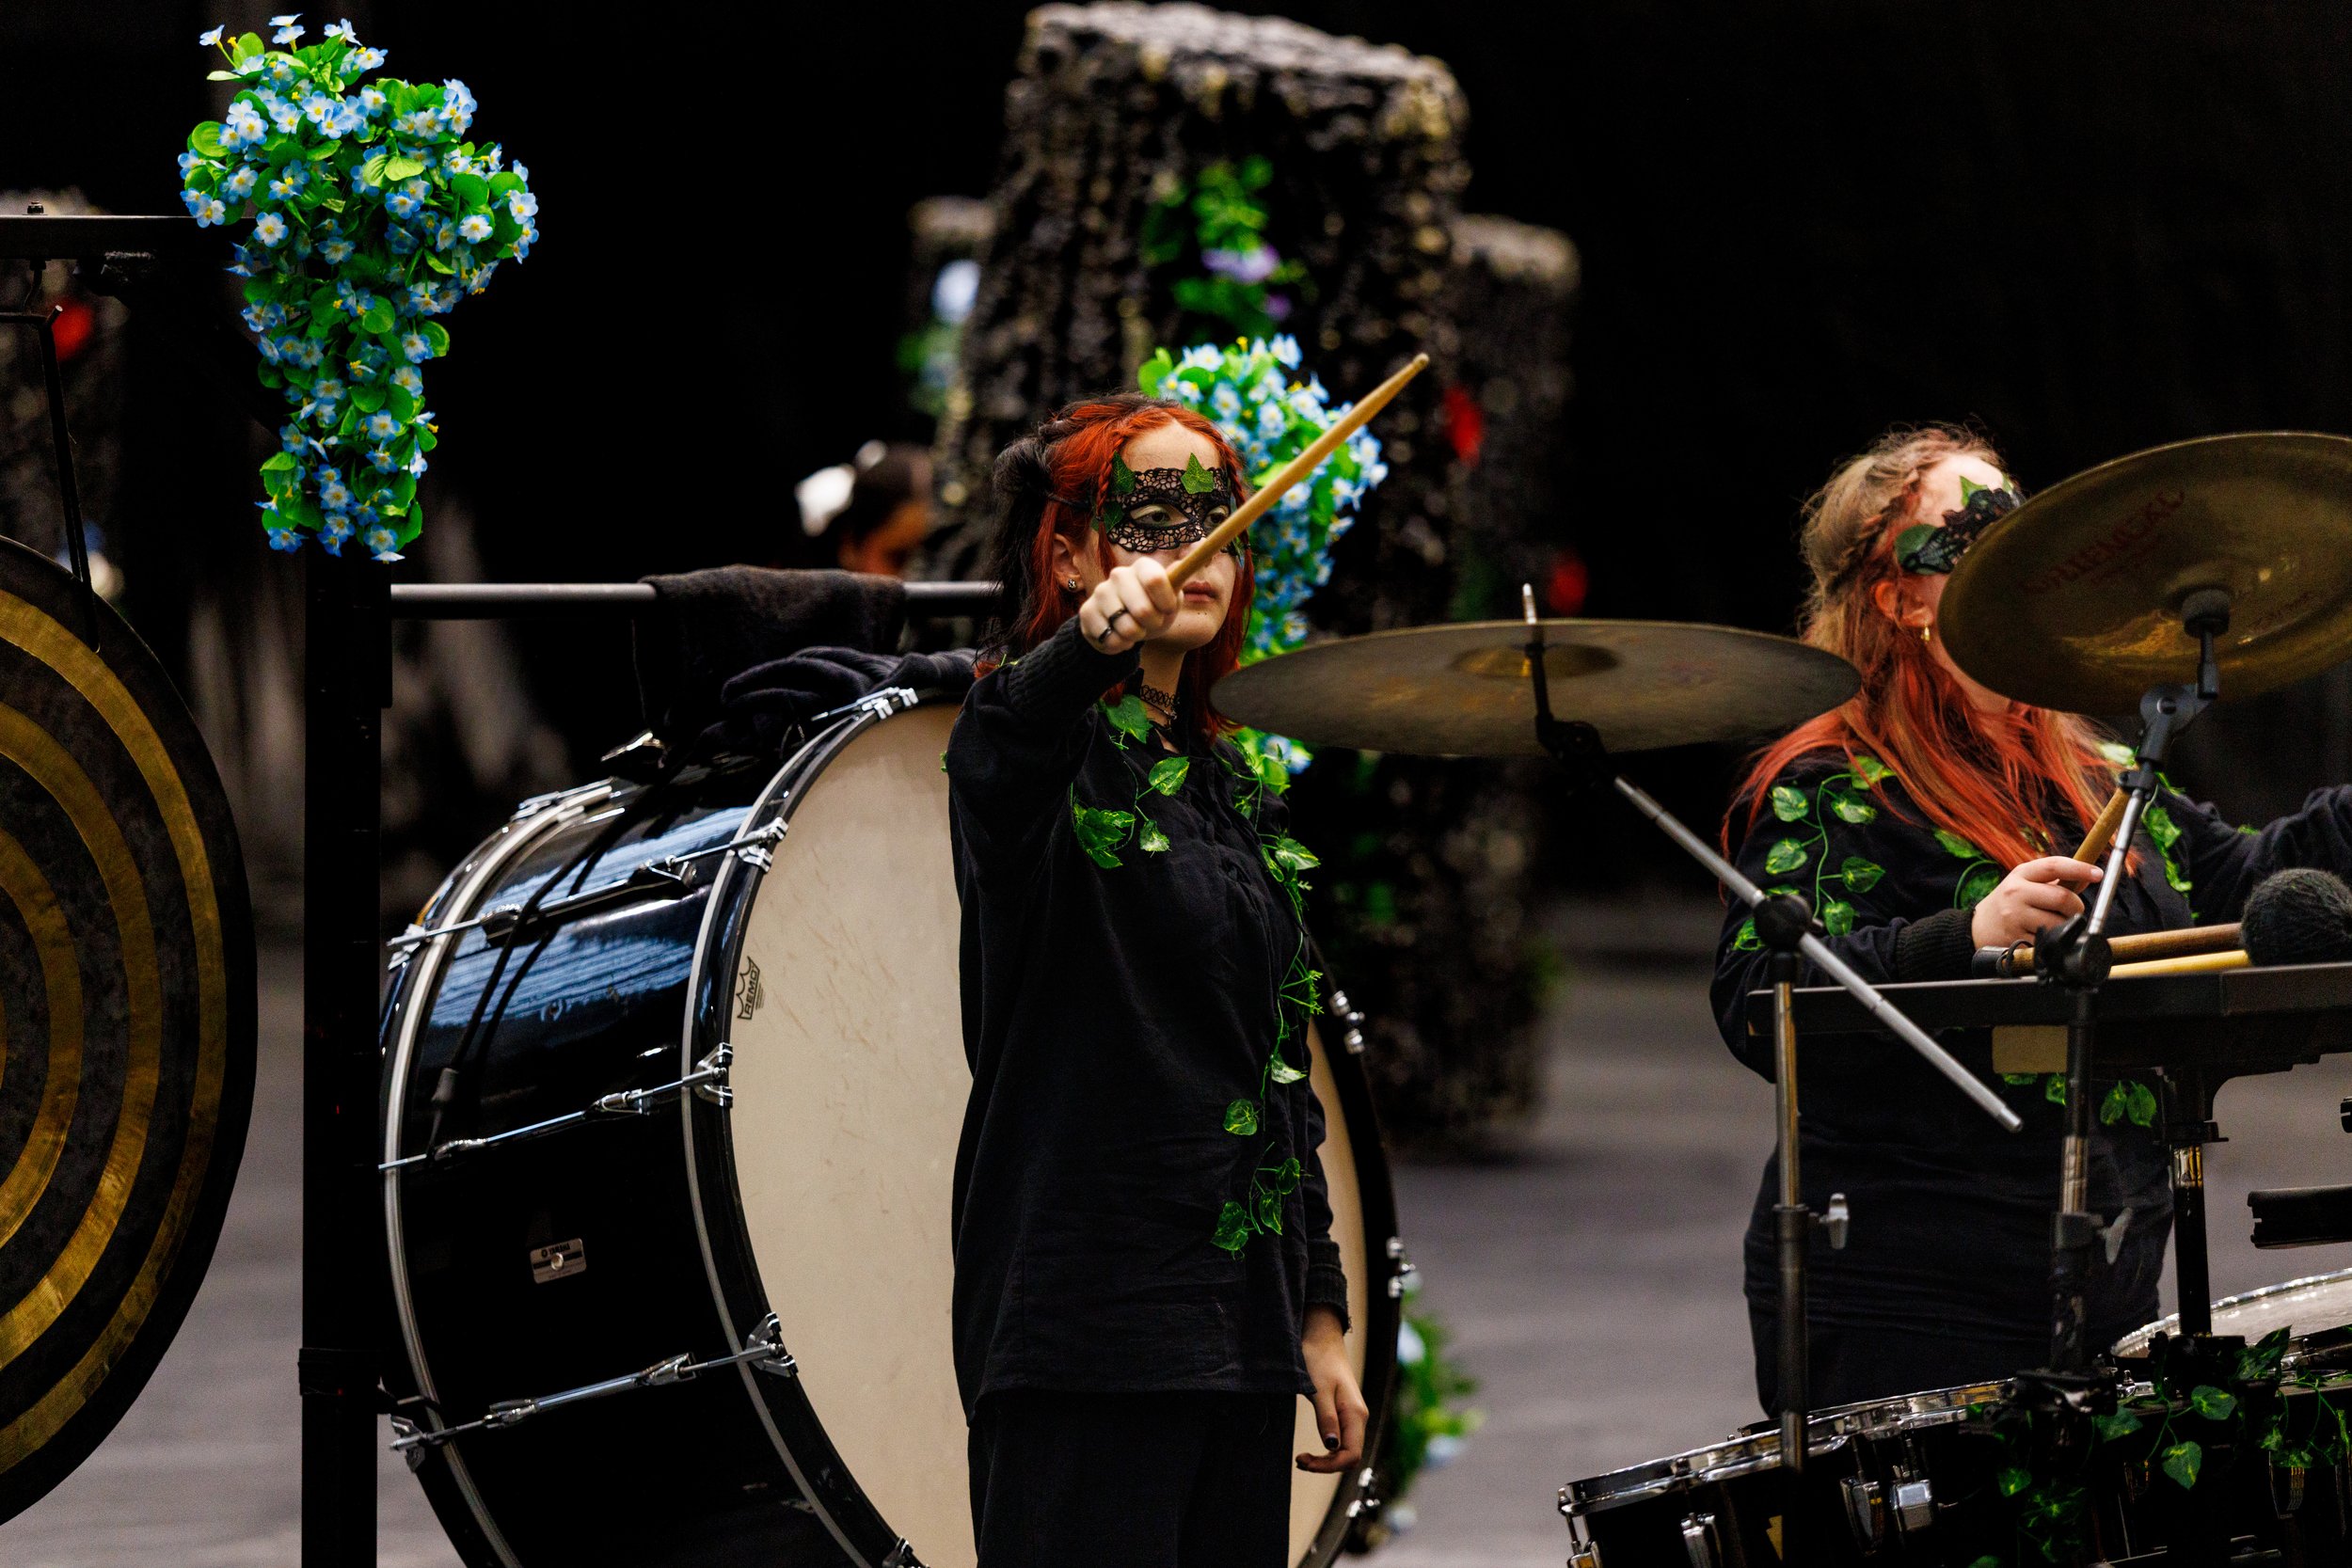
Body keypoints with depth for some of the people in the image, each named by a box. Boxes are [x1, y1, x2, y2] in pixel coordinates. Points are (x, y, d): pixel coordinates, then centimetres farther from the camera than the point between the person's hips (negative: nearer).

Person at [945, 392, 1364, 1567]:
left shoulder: (1230, 788, 18)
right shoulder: (1040, 745, -3)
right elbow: (1000, 754, -31)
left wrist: (1321, 1315, 16)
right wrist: (1090, 644, -53)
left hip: (1237, 1327, 7)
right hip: (1086, 1324, -7)